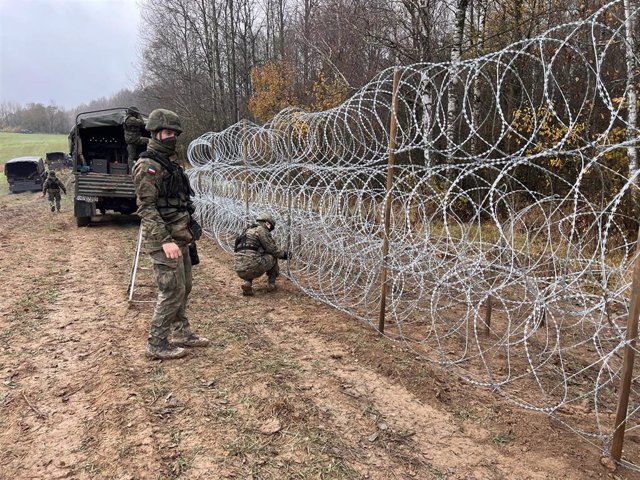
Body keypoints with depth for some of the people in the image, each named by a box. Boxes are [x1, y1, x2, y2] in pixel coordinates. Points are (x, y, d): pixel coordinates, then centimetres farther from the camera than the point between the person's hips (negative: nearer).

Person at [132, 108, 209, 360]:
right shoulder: (148, 166, -15)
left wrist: (187, 230, 18)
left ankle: (181, 332, 30)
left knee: (184, 288, 16)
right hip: (164, 239, -9)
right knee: (172, 291, -5)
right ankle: (157, 344, 7)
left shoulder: (170, 161, 14)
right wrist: (165, 241, -26)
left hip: (180, 237, 9)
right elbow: (146, 208, -20)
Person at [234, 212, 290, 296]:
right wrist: (284, 254, 20)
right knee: (273, 257, 16)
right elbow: (273, 249, 1)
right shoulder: (261, 229, 2)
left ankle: (247, 283, 13)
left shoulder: (248, 230, 29)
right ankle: (271, 284, 20)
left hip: (239, 271, 8)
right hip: (251, 267, -7)